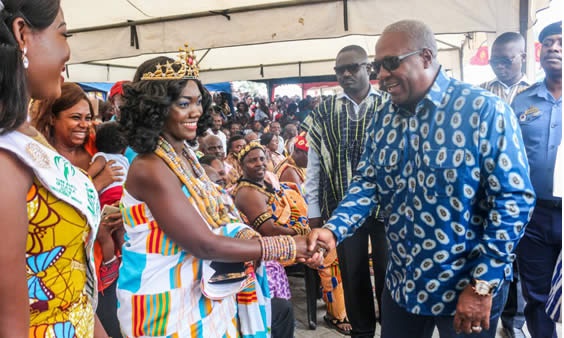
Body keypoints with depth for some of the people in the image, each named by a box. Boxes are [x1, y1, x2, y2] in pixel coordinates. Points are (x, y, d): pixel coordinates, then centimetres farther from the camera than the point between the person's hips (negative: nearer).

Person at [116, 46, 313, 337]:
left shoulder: (184, 154, 3)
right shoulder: (151, 169, -23)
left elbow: (219, 221, 2)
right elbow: (206, 245, -25)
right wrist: (284, 247, -20)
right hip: (167, 306, -7)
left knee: (280, 313, 17)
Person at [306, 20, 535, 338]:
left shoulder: (485, 110, -15)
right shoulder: (383, 118, 2)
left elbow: (513, 199, -16)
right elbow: (367, 184, 2)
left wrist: (483, 284, -16)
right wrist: (333, 229, -16)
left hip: (469, 287, -5)